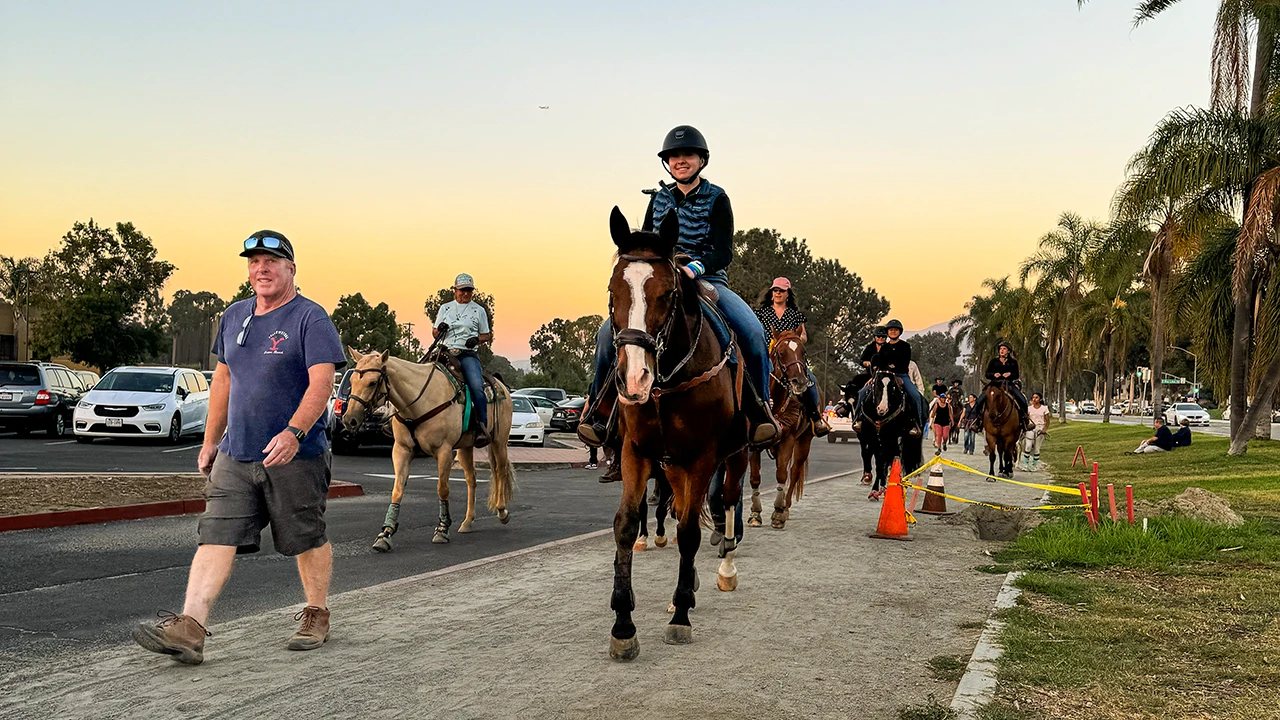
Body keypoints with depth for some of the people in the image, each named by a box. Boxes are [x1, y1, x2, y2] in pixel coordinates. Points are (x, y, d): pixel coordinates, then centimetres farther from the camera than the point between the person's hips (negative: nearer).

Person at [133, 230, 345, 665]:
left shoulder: (310, 318, -8)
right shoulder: (234, 316, 13)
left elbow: (322, 381, -18)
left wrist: (294, 433, -32)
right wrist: (210, 440, 19)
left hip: (295, 456, -5)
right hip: (235, 455, 5)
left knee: (307, 540, 8)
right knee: (216, 538, -5)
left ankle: (316, 616, 26)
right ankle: (189, 629, -11)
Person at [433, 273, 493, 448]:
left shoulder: (478, 310, 14)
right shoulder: (445, 308, 19)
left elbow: (486, 335, 18)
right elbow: (434, 334, 23)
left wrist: (476, 339, -5)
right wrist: (439, 329, -1)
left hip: (468, 355, -3)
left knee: (477, 387, -27)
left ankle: (482, 428, -30)